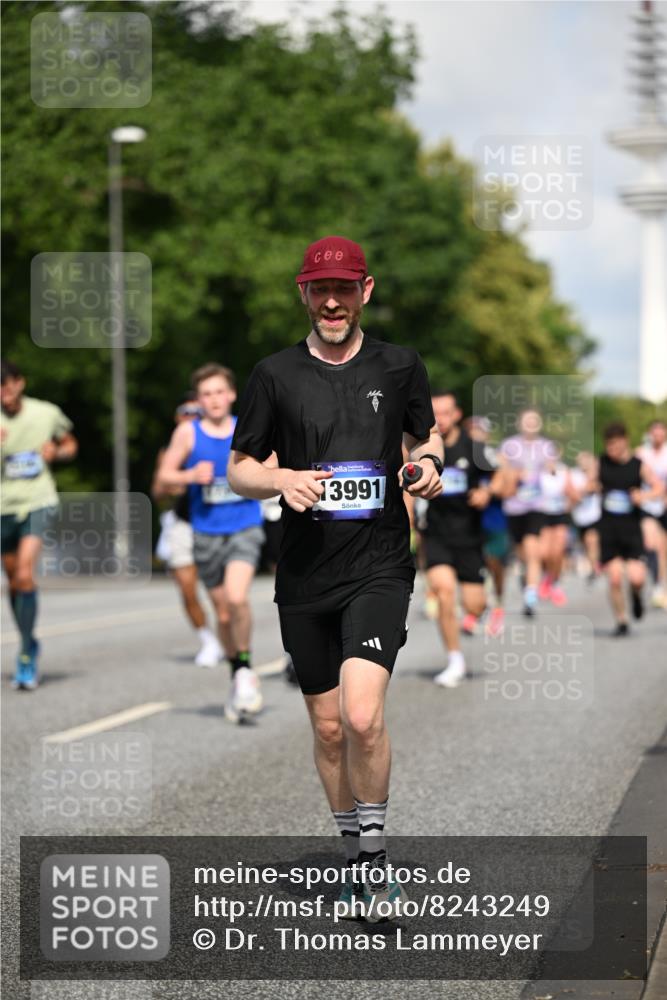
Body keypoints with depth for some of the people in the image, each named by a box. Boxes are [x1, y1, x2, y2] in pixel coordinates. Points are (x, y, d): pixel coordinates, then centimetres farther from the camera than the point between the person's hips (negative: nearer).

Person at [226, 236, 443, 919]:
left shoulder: (400, 367, 5)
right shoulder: (275, 375, 3)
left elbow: (425, 437, 21)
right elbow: (239, 471, 8)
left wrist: (429, 464, -2)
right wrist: (281, 480, -14)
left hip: (379, 568, -2)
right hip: (305, 575, 2)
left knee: (362, 717, -20)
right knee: (328, 729, 9)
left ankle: (375, 851, 0)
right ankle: (356, 859, 28)